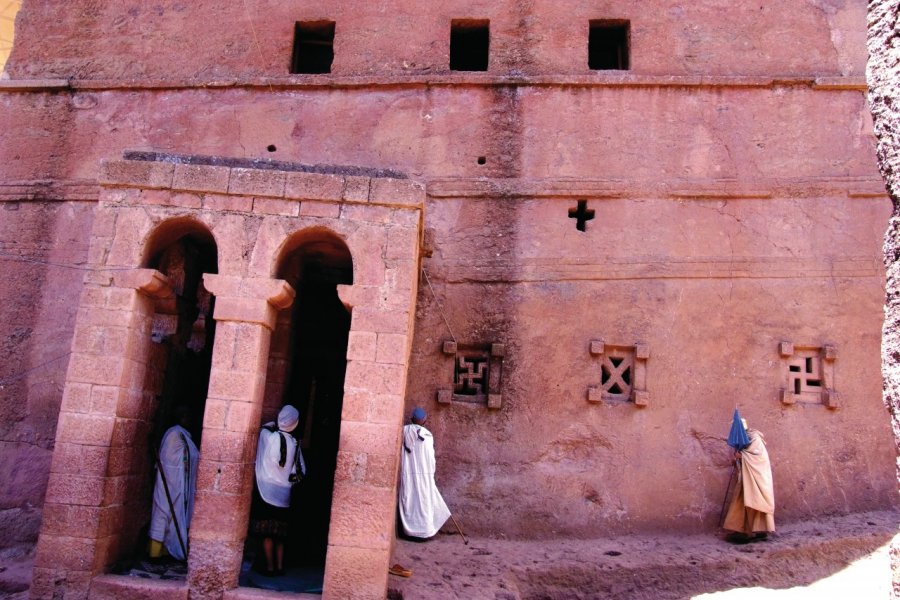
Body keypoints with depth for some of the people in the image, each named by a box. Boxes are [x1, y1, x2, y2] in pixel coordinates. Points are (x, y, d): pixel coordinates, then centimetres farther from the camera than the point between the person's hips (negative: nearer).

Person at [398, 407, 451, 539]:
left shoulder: (404, 432, -2)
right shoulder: (427, 435, -7)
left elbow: (400, 455, 3)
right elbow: (430, 457, -2)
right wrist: (431, 474, 10)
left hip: (407, 474, 2)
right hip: (423, 473, -2)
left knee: (408, 501, 9)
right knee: (424, 501, 6)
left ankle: (409, 530, 14)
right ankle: (425, 530, 8)